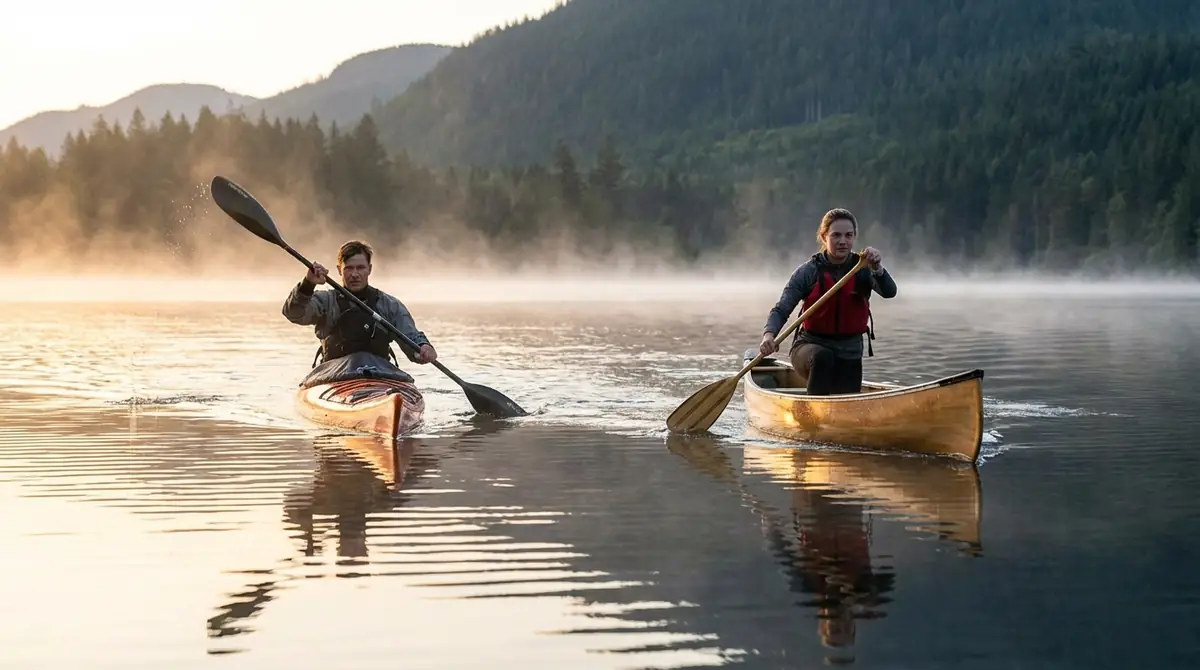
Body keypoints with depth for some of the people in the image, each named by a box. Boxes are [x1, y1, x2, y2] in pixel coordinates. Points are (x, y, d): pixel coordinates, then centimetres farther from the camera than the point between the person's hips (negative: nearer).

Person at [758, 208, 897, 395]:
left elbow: (889, 292, -19)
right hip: (810, 345, -3)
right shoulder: (809, 271, -9)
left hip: (849, 354, 3)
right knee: (822, 356, -36)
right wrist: (769, 334, -32)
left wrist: (876, 268, -39)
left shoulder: (862, 269, -3)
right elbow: (781, 310, -12)